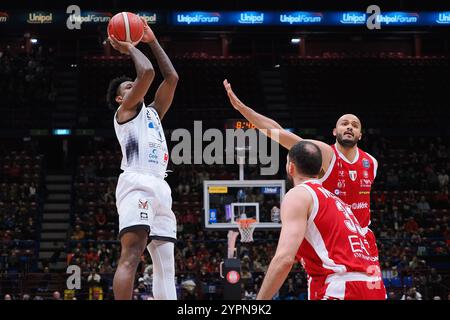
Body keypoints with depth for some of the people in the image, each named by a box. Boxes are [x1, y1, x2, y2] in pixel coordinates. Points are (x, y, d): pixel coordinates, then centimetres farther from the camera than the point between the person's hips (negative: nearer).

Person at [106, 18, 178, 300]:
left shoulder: (152, 112, 31)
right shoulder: (124, 111, 10)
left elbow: (172, 78, 27)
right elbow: (147, 72, -3)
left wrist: (153, 42, 30)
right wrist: (129, 48, 14)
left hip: (160, 187, 9)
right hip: (137, 183, -9)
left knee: (166, 264, 1)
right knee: (131, 256, -22)